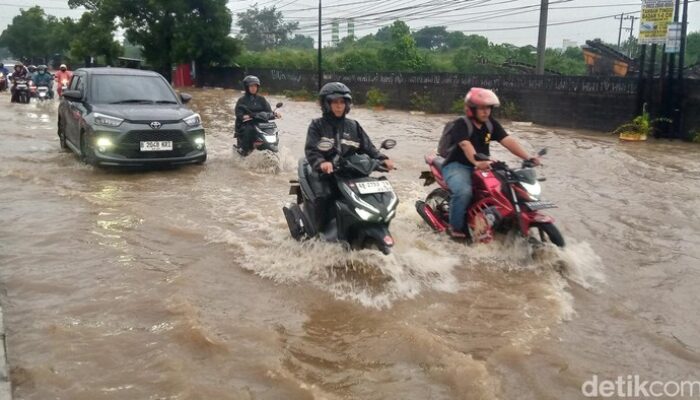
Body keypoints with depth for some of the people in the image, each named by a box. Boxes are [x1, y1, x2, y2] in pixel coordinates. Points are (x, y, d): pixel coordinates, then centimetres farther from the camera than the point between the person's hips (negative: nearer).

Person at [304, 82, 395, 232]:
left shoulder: (353, 126, 13)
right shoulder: (317, 125, 1)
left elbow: (367, 147, 9)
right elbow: (311, 150, -12)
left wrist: (382, 159, -10)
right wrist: (321, 163, -35)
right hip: (324, 172, -4)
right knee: (324, 195, -31)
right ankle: (320, 231, -16)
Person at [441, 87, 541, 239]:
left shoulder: (491, 124, 5)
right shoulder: (461, 124, -16)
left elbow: (508, 141, -7)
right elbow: (466, 145, -35)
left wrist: (527, 157, -22)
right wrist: (477, 162, -55)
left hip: (483, 166, 7)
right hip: (457, 165, -7)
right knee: (464, 191, -36)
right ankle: (455, 227, -15)